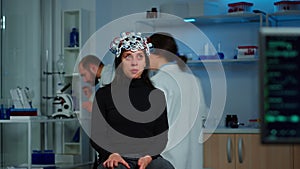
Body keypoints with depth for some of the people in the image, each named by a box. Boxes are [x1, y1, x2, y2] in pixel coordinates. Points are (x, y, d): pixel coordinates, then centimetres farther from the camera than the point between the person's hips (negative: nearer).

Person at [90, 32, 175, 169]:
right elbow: (97, 135, 7)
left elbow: (162, 136, 11)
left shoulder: (156, 95, 16)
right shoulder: (104, 94, 12)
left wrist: (148, 157, -9)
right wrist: (112, 155, -13)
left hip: (149, 156, 2)